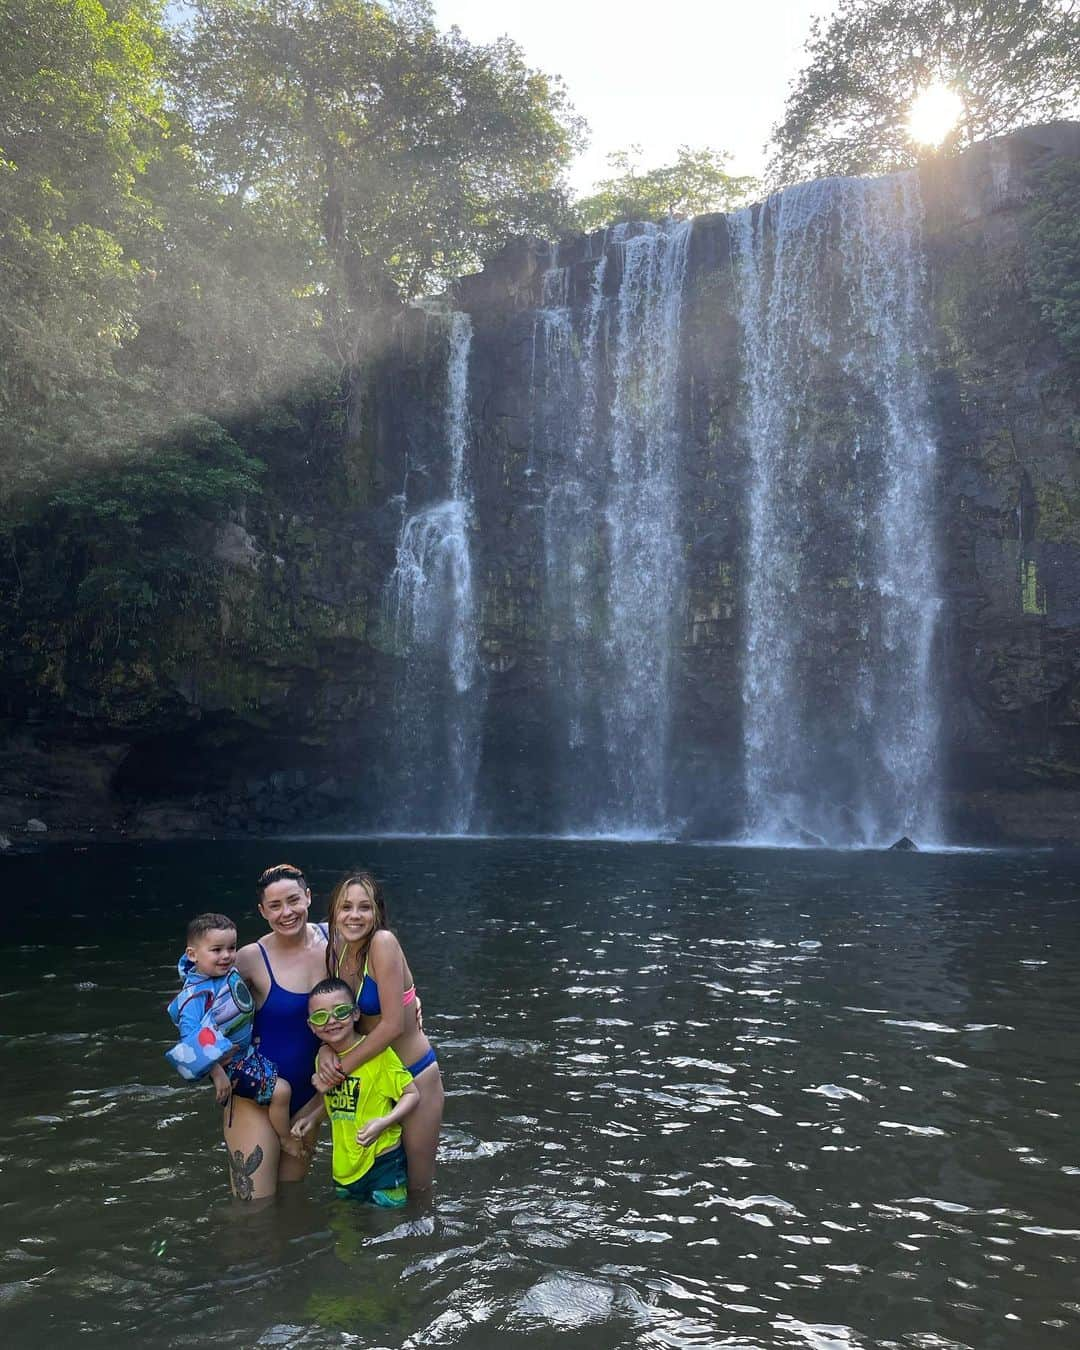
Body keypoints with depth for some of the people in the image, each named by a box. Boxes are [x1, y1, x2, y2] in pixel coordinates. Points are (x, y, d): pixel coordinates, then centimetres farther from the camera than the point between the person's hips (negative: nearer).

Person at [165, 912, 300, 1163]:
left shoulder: (230, 972, -6)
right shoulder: (197, 994, -30)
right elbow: (191, 1037, -33)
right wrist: (217, 1073, -31)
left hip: (248, 1049, 9)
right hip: (231, 1063, -9)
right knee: (280, 1090, -15)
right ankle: (285, 1140, 10)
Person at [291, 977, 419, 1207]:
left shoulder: (377, 1052, -18)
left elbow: (412, 1094, -13)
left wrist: (384, 1122, -25)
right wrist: (311, 1117, 3)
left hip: (383, 1163, -6)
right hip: (343, 1167, 6)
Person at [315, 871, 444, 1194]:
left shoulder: (383, 943, -24)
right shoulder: (335, 950, -4)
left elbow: (392, 1024, -26)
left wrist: (342, 1067, -19)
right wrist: (326, 1050, -14)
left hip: (414, 1073, -6)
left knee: (417, 1187, 6)